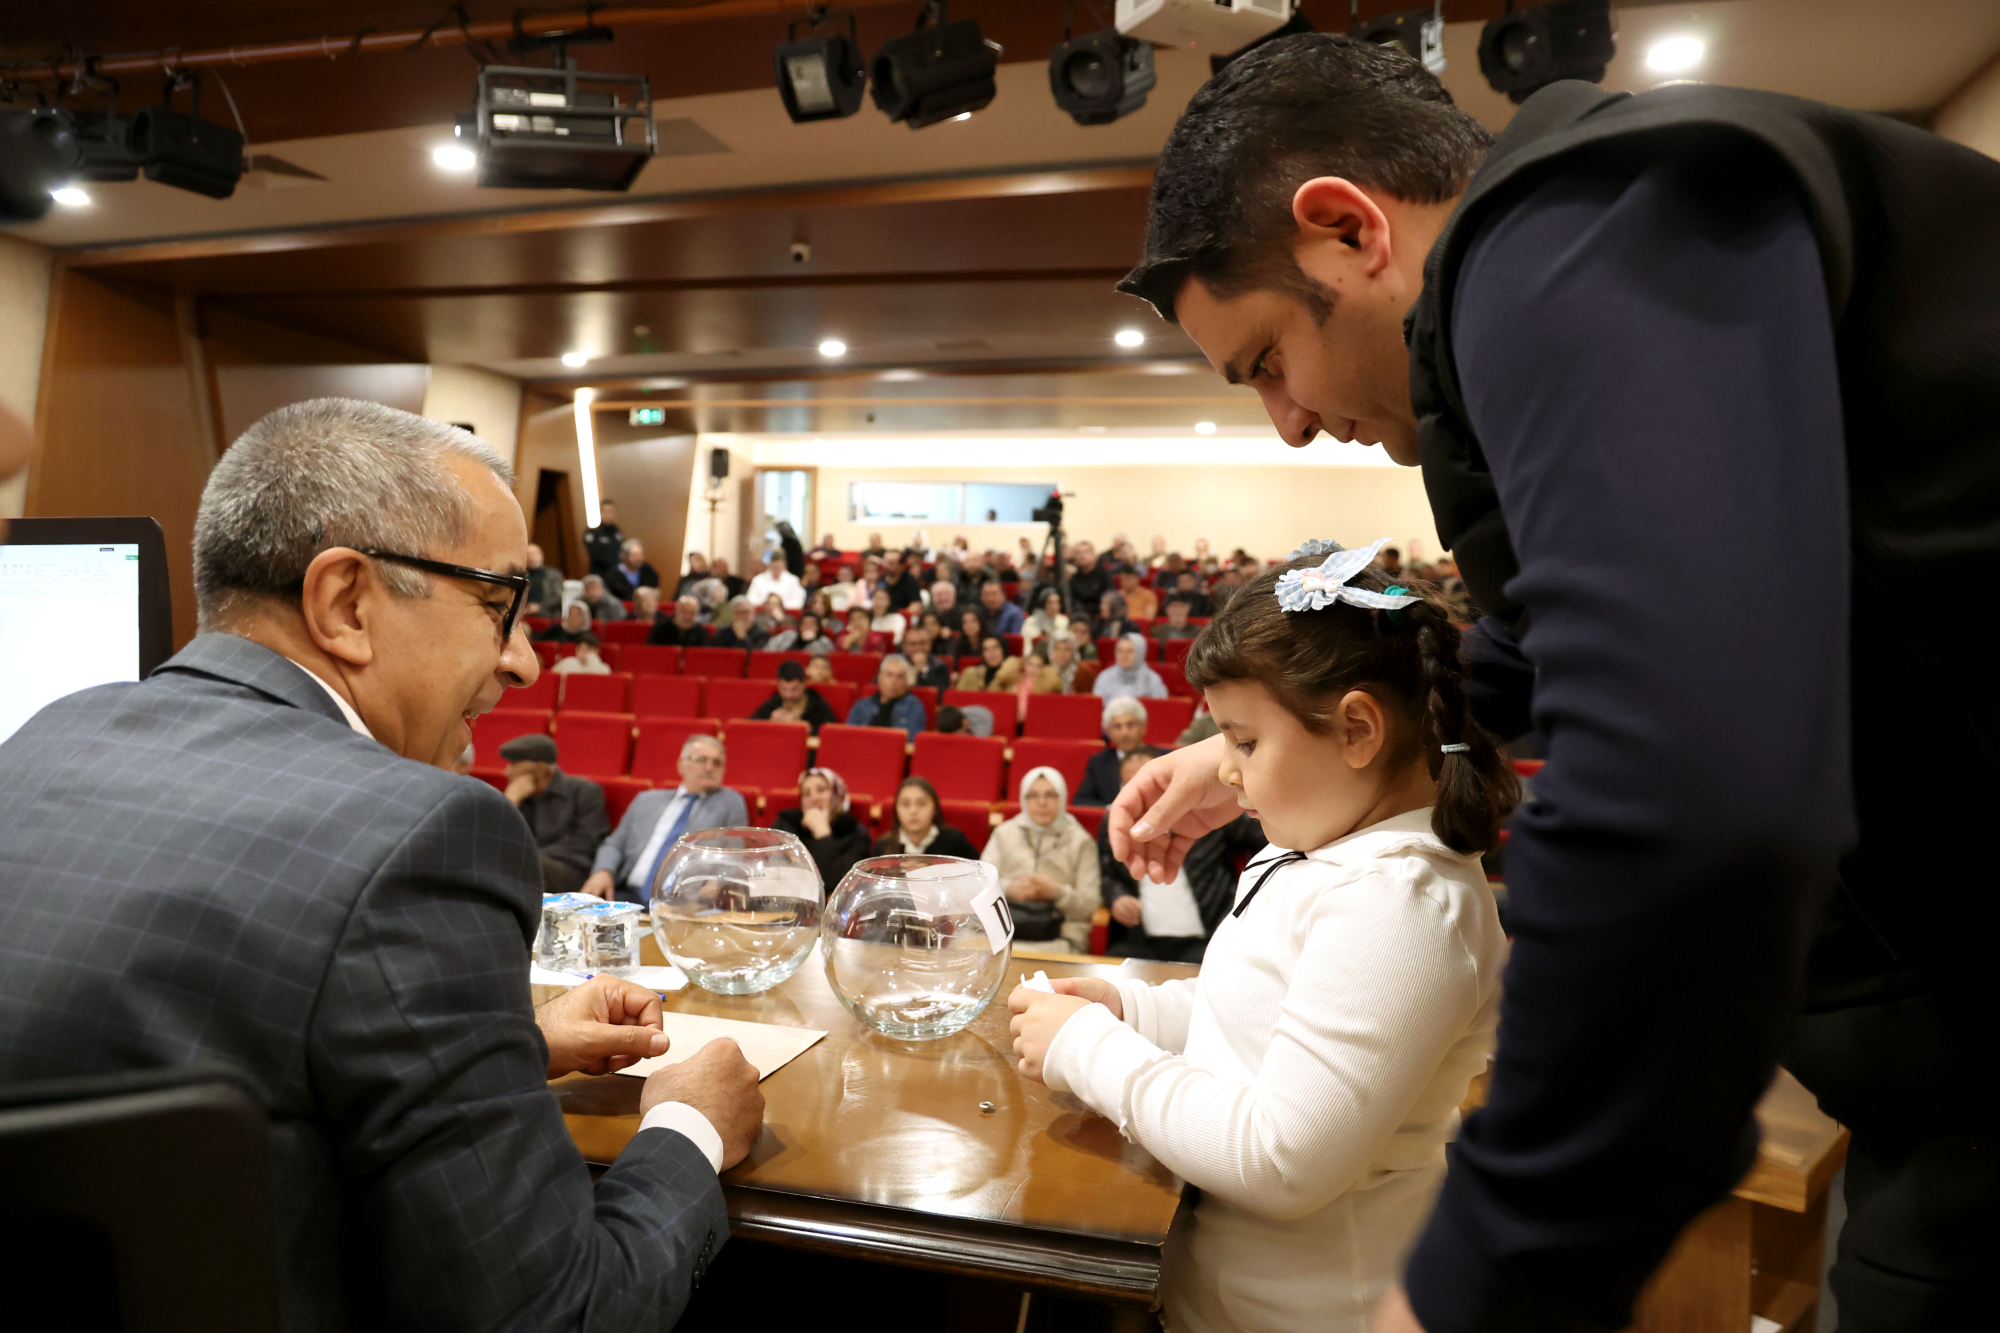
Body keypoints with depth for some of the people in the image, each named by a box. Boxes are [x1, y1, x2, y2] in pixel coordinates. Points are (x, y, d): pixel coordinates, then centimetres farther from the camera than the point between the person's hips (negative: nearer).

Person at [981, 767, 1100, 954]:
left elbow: (1091, 905, 3)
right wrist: (1009, 889, -11)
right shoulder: (1004, 833, 18)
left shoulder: (1080, 841, 11)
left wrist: (1056, 891, -13)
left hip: (1059, 936, -2)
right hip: (1003, 930, 2)